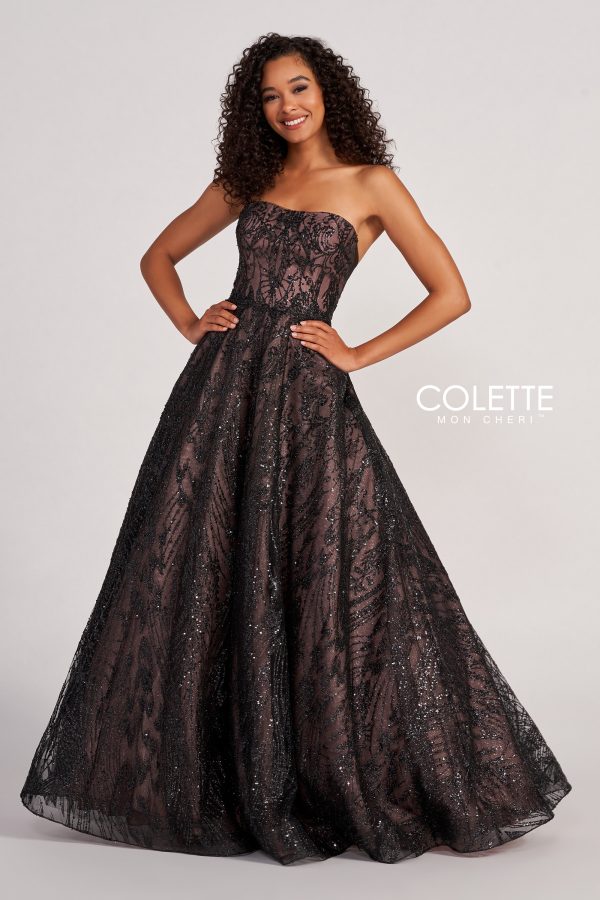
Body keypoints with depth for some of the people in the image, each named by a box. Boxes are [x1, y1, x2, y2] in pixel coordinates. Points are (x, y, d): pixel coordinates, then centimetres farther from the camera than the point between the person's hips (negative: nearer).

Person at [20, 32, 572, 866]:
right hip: (222, 384, 4)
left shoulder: (370, 184, 3)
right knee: (194, 574, 4)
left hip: (305, 392, -4)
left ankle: (356, 784, 14)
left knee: (329, 583, -4)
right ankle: (196, 777, 19)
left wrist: (357, 354, -5)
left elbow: (452, 294, -2)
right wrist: (189, 324, 7)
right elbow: (159, 256, 24)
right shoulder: (246, 182, 15)